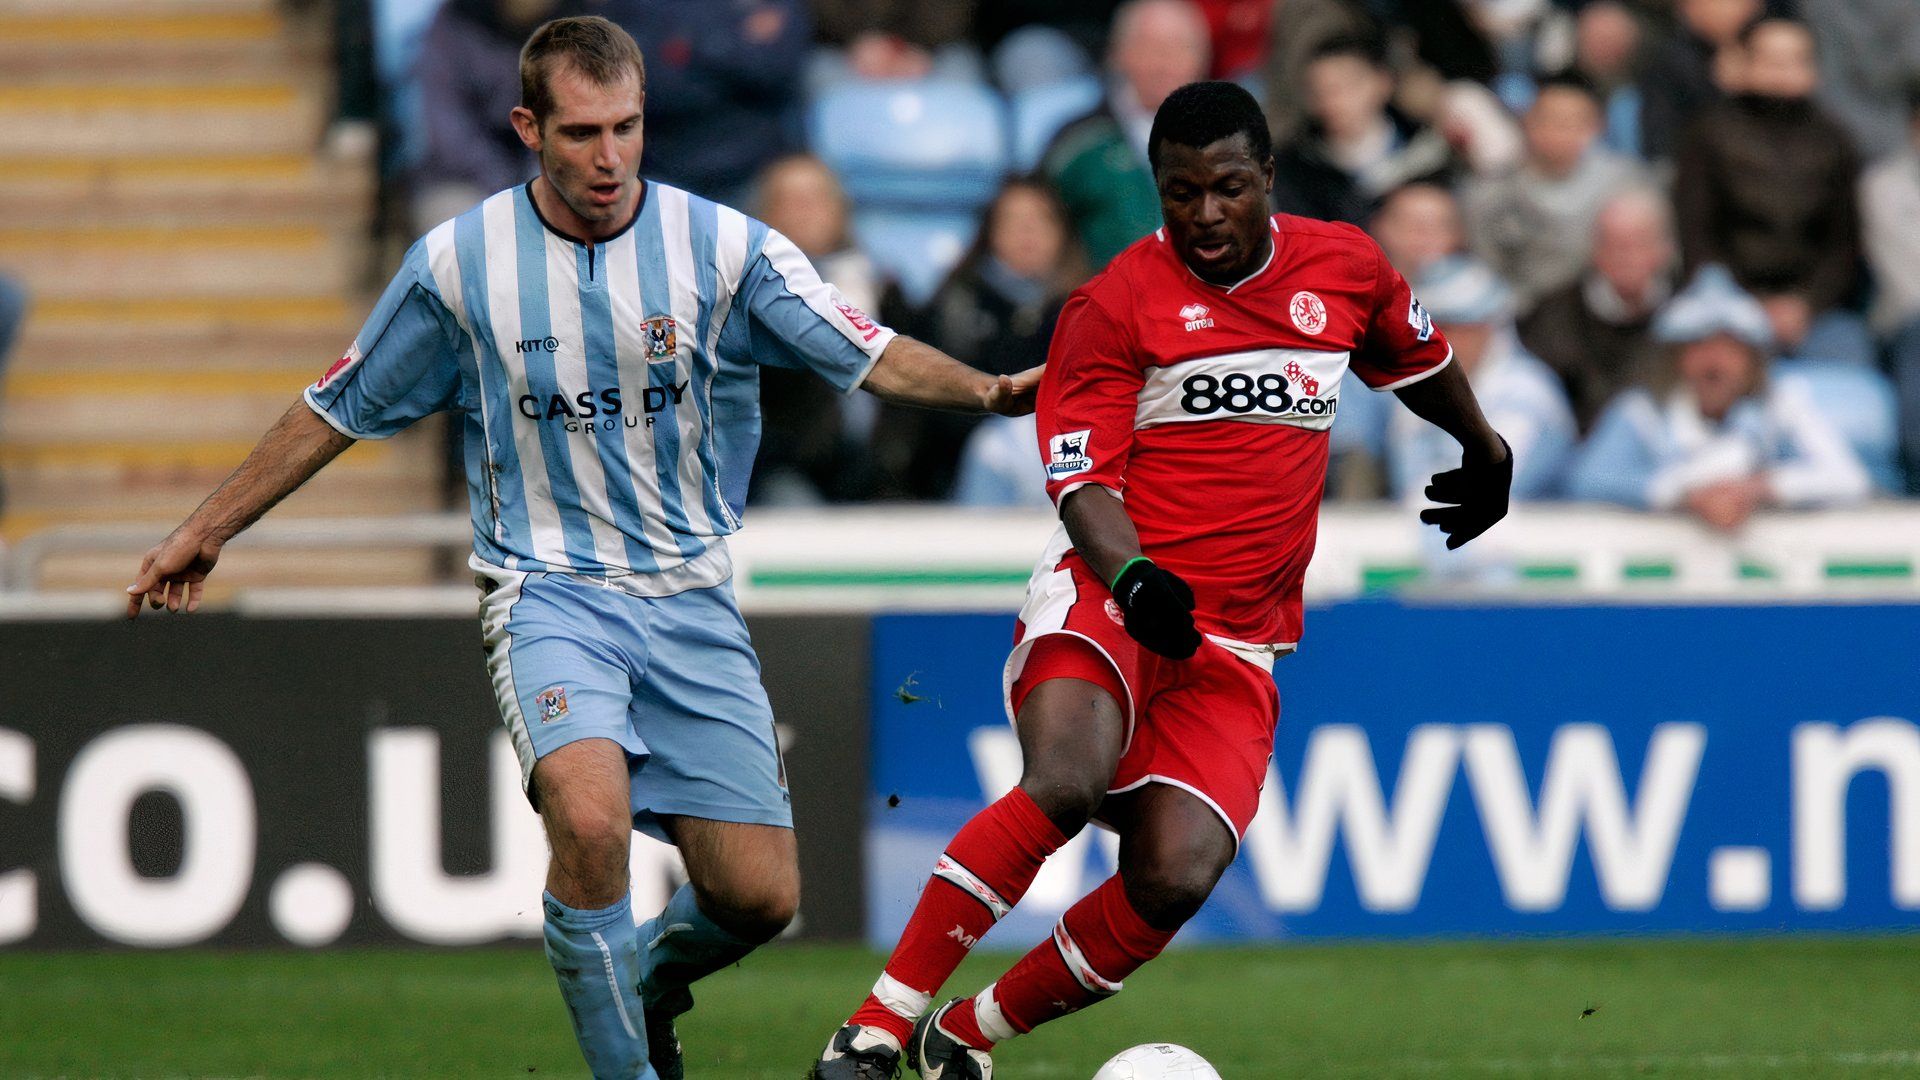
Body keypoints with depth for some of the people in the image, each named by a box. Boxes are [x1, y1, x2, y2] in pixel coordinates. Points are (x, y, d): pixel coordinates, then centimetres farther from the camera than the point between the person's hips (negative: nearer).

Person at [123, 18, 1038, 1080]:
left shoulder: (723, 247, -3)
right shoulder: (458, 263, -3)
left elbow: (870, 354, -6)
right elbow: (335, 411, 8)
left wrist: (986, 388, -25)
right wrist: (202, 530, 13)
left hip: (689, 594, 2)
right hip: (547, 589, -2)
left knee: (757, 895, -4)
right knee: (589, 816, -30)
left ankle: (649, 980, 31)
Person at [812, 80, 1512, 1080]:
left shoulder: (1345, 269, 9)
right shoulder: (1114, 304, -2)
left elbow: (1421, 360, 31)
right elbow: (1082, 483, -7)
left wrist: (1486, 457, 47)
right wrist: (1132, 577, -27)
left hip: (1234, 646, 4)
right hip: (1105, 608, -3)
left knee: (1174, 878, -19)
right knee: (1066, 783, -34)